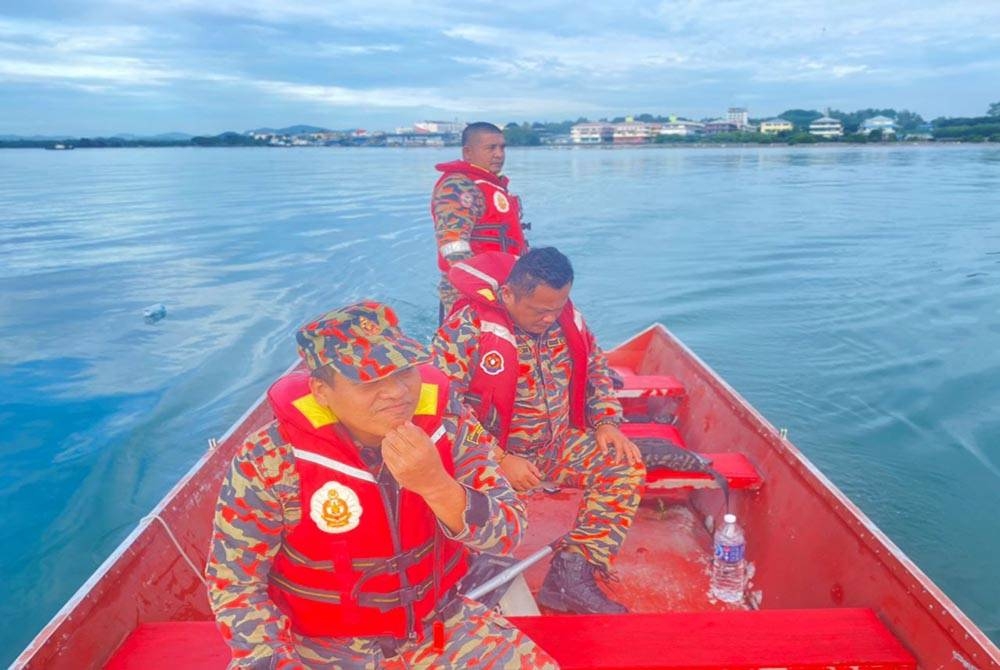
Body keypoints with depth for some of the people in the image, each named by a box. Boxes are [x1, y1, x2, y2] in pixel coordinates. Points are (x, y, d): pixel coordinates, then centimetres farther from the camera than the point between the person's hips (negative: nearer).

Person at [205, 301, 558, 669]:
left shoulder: (451, 424, -15)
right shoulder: (270, 459, -21)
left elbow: (508, 535, -16)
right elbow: (234, 584, -10)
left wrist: (437, 485, -33)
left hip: (440, 627, 2)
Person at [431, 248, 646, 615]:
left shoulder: (565, 317, -2)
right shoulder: (466, 328, -20)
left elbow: (596, 367, 15)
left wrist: (606, 422, -1)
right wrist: (499, 460, -25)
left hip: (559, 444, 6)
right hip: (491, 457, -6)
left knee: (627, 467, -11)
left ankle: (572, 575, -13)